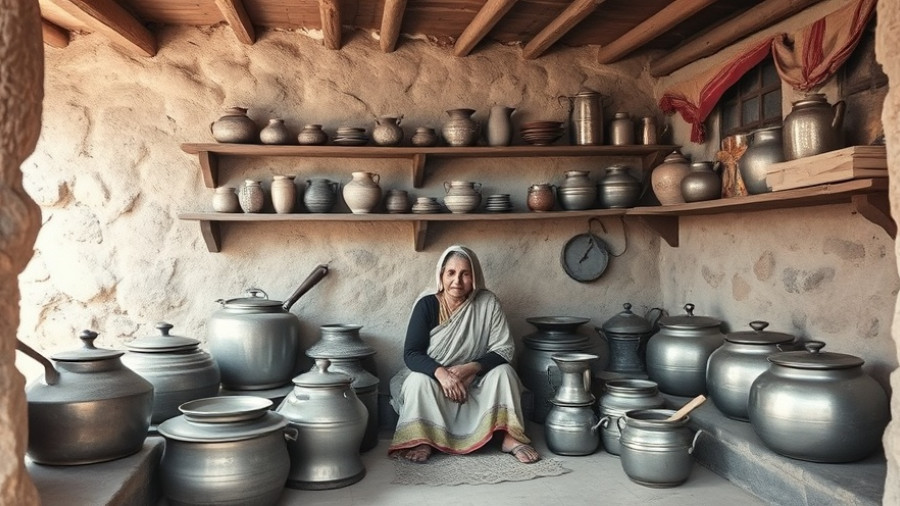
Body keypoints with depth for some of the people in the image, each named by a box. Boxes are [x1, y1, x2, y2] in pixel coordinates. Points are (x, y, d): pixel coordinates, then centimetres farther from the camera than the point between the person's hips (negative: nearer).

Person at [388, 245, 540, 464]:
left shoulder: (488, 302, -10)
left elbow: (503, 349, -12)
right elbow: (411, 354, -16)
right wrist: (441, 373, -35)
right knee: (419, 380, -31)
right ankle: (421, 441, -25)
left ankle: (510, 438, -24)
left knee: (503, 372, -25)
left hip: (475, 381, 1)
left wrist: (469, 368, -28)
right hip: (433, 377, -1)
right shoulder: (426, 304, -12)